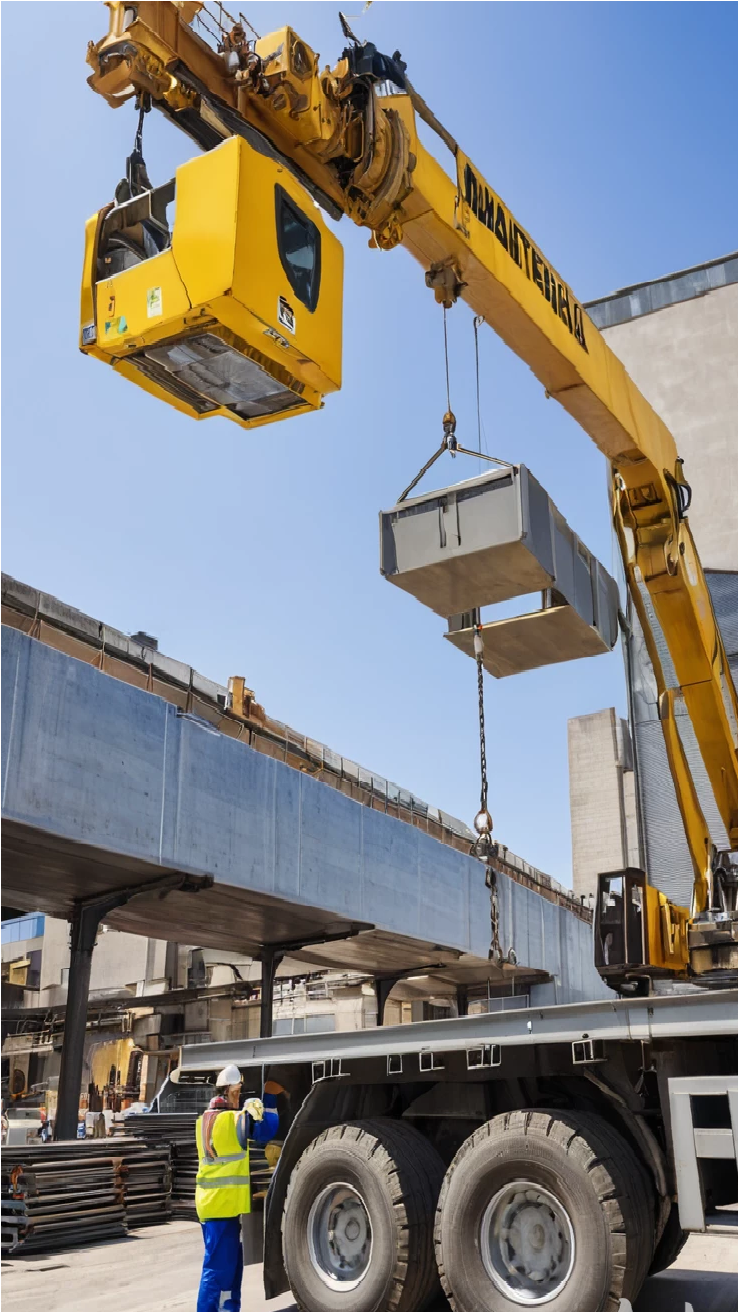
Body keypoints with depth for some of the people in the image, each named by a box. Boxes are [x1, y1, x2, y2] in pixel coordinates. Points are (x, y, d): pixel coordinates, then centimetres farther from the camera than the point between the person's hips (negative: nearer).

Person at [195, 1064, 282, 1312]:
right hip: (224, 1203, -9)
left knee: (230, 1263, 18)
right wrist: (270, 1097, -2)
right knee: (218, 1268, -5)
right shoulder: (235, 1118, -13)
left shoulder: (205, 1119, 12)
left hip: (210, 1201, 9)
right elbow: (266, 1131, -10)